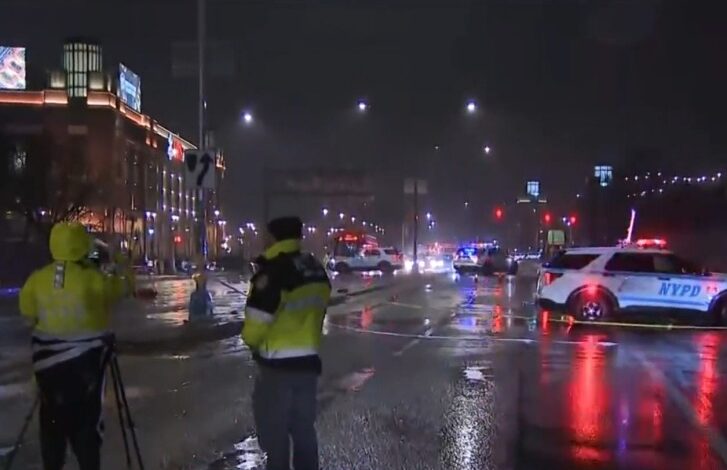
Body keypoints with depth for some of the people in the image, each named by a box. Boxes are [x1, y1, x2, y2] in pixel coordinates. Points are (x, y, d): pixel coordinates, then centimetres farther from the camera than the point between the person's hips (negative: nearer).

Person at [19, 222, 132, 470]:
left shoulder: (37, 279, -2)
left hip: (48, 357, 4)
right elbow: (123, 287, 1)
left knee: (52, 418, 14)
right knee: (85, 419, 4)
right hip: (85, 357, -4)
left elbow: (28, 312, 9)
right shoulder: (93, 278, -14)